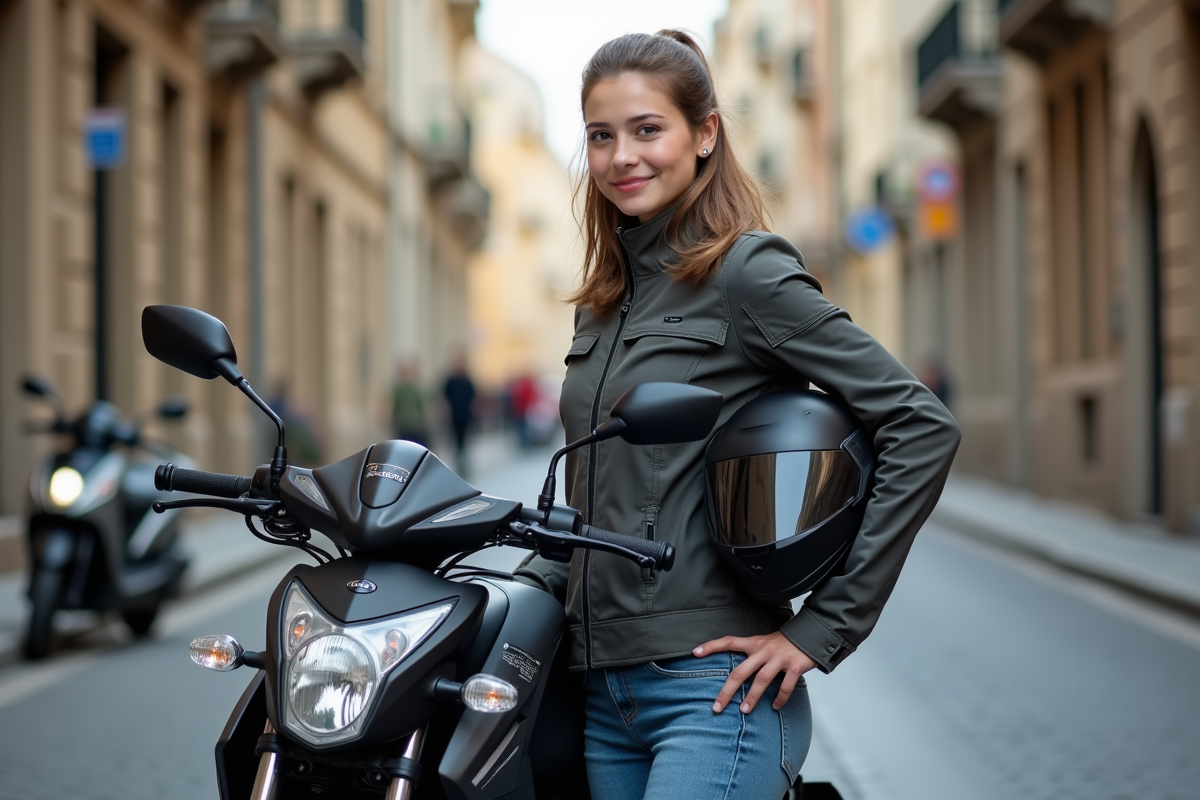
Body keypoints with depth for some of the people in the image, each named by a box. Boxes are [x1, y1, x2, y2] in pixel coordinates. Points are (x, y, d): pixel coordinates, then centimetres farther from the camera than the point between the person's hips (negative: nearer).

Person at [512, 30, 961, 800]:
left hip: (715, 687, -7)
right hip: (604, 692, 7)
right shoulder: (603, 301, 15)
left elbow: (923, 428, -13)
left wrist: (824, 627, -13)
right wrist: (524, 587, 7)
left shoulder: (748, 272, -7)